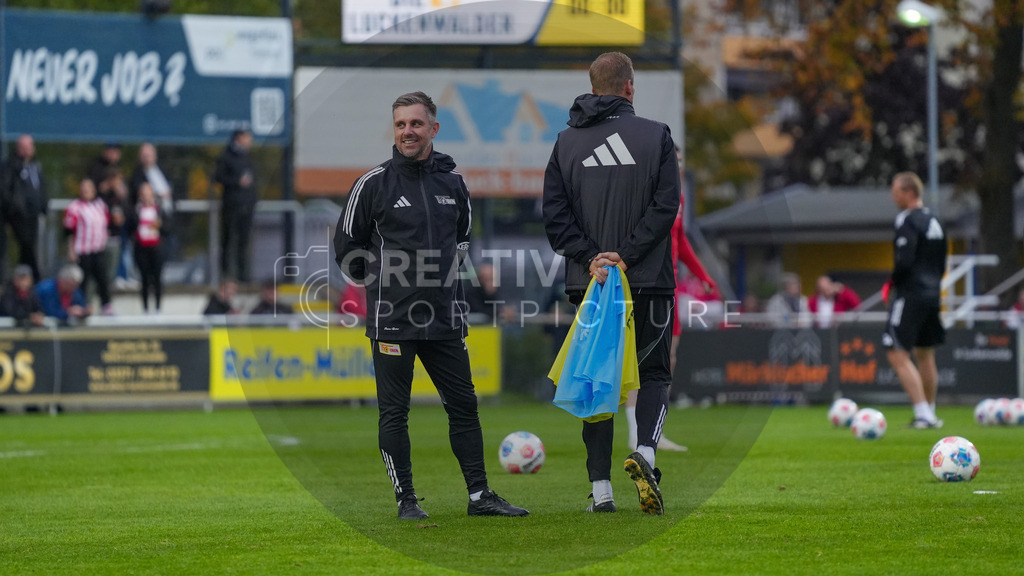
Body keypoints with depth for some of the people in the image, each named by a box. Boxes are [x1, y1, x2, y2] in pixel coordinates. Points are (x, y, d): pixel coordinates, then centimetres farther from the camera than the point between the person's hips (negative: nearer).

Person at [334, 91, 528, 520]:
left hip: (445, 318, 4)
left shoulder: (452, 183, 8)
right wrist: (380, 283, 7)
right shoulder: (374, 183, -5)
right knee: (394, 411, 0)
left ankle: (479, 495, 12)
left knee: (464, 404, 6)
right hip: (391, 320, -4)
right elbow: (347, 246, 4)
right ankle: (406, 498, 7)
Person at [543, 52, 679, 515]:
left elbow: (554, 214, -1)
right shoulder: (655, 136, -1)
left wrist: (590, 257, -6)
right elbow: (666, 205, -10)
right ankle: (645, 451, -17)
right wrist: (626, 255, -12)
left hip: (588, 284, 2)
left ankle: (600, 488, 3)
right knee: (653, 372, 10)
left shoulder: (567, 142, 7)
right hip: (648, 283, -2)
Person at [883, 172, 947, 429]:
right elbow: (942, 264, 18)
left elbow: (904, 261, -22)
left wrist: (892, 284, -7)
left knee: (898, 355, -9)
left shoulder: (908, 221, -13)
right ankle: (929, 414, 22)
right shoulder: (934, 222, 14)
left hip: (910, 295, -9)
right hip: (932, 295, 9)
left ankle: (923, 414, -16)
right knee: (925, 355, 17)